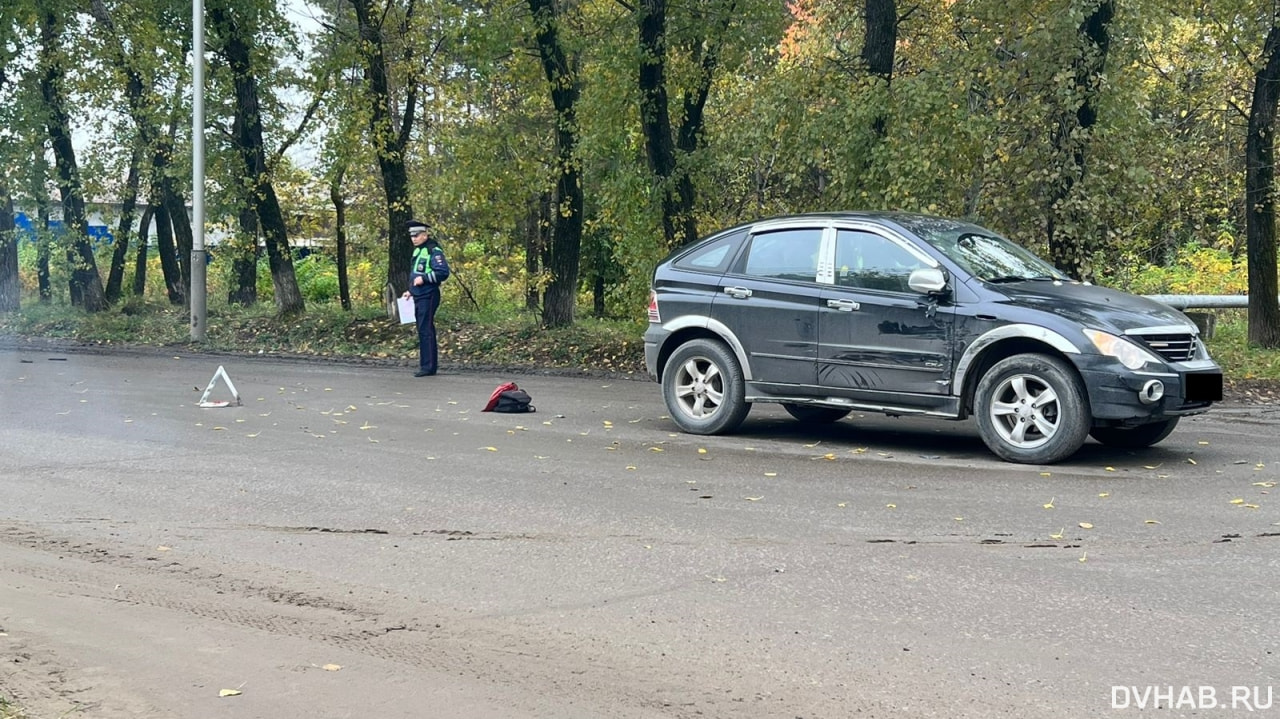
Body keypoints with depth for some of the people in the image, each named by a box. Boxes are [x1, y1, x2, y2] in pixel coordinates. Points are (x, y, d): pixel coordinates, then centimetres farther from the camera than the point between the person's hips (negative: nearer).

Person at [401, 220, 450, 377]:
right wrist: (410, 290, 19)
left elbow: (443, 272, -21)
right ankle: (431, 364, 20)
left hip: (428, 297, -10)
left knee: (425, 331, -9)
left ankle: (428, 366, -6)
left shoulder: (434, 251, -13)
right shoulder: (418, 250, 16)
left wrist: (424, 278, -23)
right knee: (423, 330, 13)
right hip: (418, 297, 10)